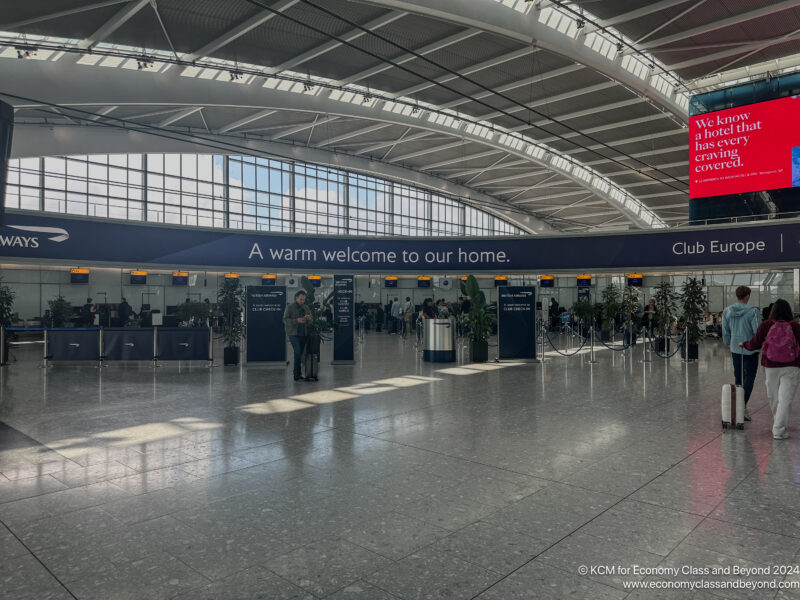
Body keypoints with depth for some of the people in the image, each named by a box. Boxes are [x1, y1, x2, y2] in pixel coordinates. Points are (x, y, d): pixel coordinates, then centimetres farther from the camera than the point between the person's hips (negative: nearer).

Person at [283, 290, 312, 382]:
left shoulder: (305, 308, 9)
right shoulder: (290, 307, -6)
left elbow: (309, 322, 10)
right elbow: (285, 320, -11)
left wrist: (309, 318, -14)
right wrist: (296, 320, -25)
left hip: (303, 334, 5)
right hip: (293, 334, -5)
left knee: (300, 354, 7)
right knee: (297, 352, -16)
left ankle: (298, 374, 15)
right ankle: (296, 375, -12)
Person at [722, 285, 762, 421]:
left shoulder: (727, 311, -1)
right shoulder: (753, 311, -17)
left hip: (735, 349, 5)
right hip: (750, 350, -5)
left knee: (738, 377, 16)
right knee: (749, 378, 2)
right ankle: (743, 405, -11)